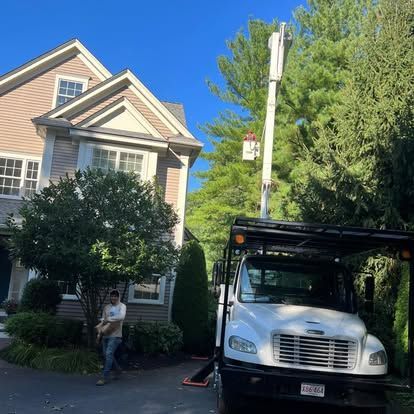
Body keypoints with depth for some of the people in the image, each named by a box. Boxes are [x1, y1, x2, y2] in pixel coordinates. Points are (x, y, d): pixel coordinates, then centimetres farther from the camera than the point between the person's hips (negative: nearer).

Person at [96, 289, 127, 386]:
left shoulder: (122, 306, -5)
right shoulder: (106, 307, 10)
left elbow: (121, 317, -24)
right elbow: (103, 320, 8)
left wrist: (108, 319, -22)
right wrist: (100, 328, -8)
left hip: (115, 335, -6)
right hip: (105, 335, 6)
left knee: (109, 354, -13)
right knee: (106, 354, 14)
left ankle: (105, 377, -7)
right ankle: (118, 369, 36)